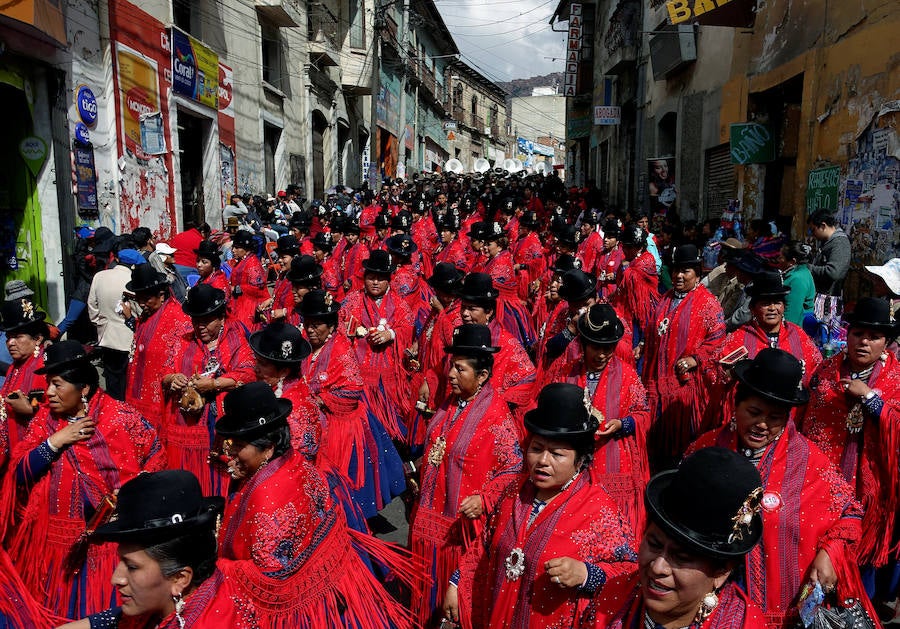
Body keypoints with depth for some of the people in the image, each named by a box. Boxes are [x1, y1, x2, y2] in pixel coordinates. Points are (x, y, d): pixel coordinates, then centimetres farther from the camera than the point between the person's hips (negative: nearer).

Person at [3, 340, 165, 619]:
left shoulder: (119, 416, -11)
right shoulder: (46, 417, 2)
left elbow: (156, 456, -7)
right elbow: (19, 473, -3)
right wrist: (56, 442, -15)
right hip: (55, 541, 4)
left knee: (101, 609, 7)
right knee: (55, 610, 16)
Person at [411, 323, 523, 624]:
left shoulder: (496, 414, -20)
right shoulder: (451, 402, 3)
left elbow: (515, 468, -19)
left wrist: (484, 500, -28)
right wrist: (420, 473, 16)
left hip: (464, 520, -7)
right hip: (431, 513, 7)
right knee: (431, 576, 21)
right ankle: (429, 617, 42)